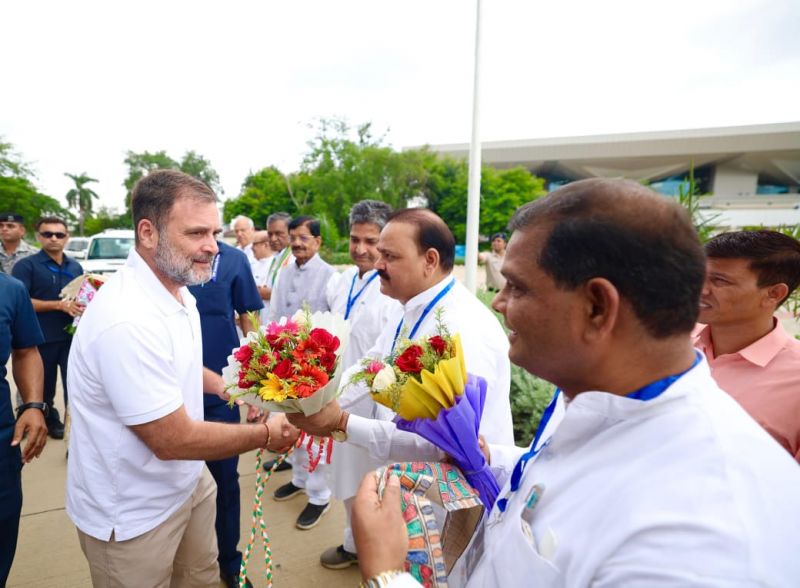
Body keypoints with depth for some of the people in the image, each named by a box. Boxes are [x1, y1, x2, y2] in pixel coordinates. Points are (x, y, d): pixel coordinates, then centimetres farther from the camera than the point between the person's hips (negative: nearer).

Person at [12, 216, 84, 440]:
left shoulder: (75, 267, 11)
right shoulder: (26, 265, -6)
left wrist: (86, 306, -1)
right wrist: (59, 305, -21)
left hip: (72, 337, 3)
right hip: (41, 339, -3)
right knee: (45, 387, 14)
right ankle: (50, 419, 34)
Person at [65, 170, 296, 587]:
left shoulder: (177, 290, -1)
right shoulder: (128, 320, -32)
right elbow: (172, 440, -27)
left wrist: (222, 386, 0)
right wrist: (265, 434, -16)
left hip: (187, 482, 8)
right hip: (133, 514, -8)